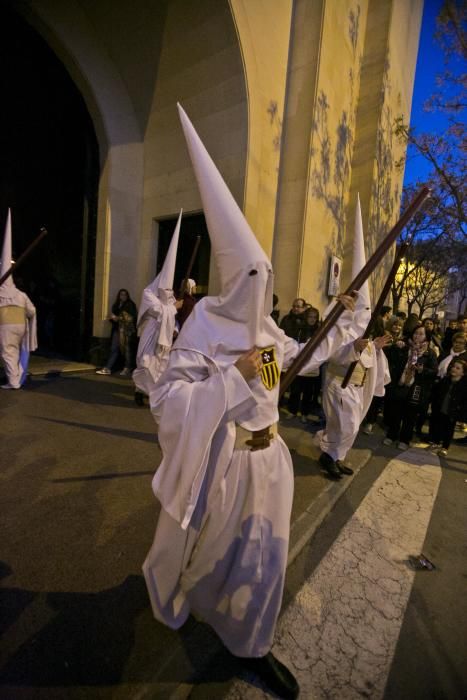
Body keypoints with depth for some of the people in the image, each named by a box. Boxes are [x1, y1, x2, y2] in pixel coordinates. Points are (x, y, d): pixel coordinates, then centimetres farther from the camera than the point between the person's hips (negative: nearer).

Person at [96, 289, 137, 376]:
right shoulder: (116, 305, 18)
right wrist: (113, 318, 2)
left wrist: (118, 318, -11)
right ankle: (107, 368, 3)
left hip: (127, 330, -5)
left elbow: (132, 318, -10)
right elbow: (113, 317, 27)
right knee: (114, 349, 2)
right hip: (117, 330, 5)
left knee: (127, 349, -5)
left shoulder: (130, 305, 0)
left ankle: (127, 369, 2)